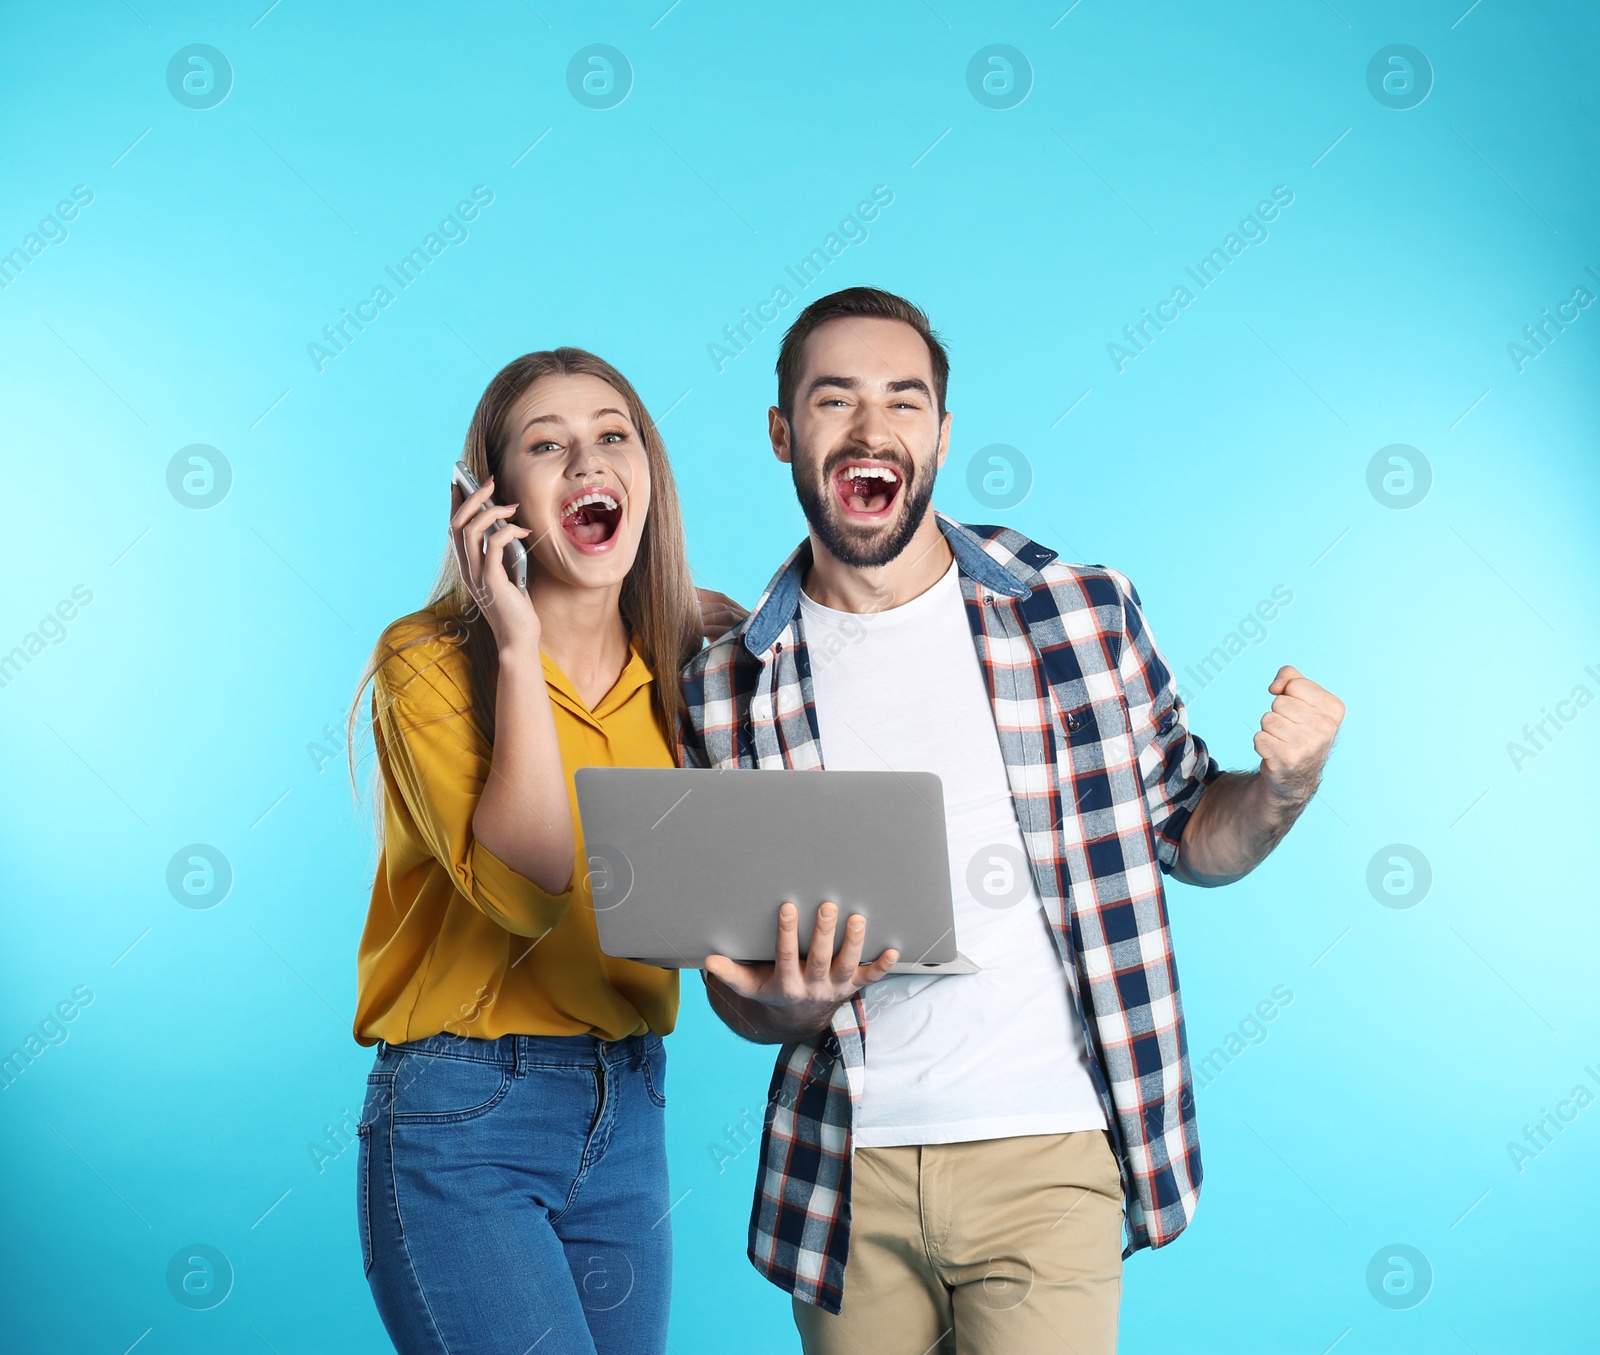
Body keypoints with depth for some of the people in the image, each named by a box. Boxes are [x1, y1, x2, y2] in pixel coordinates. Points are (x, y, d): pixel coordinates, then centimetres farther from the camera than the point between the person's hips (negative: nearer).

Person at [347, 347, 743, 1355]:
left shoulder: (691, 660, 5)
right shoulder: (428, 661, -9)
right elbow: (525, 885, -22)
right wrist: (518, 648, -20)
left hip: (630, 1110, 5)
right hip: (462, 1119, -5)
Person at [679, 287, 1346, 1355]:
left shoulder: (1085, 614, -3)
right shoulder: (727, 689, -1)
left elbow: (1189, 836, 8)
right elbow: (732, 979, 5)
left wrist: (1283, 786, -13)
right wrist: (787, 1003, -17)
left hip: (1047, 1156, -1)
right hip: (847, 1174, 2)